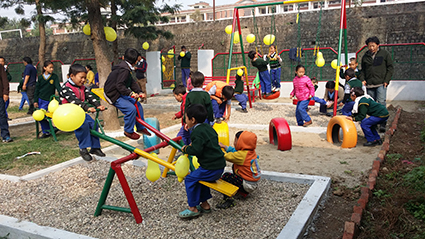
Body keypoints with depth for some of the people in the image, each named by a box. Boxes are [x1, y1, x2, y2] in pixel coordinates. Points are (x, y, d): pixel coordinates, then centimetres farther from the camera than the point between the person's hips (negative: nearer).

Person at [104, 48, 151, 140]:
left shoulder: (126, 68, 11)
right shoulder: (124, 70, -23)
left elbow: (132, 82, 10)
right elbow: (119, 85, -31)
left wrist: (140, 92, -3)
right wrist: (130, 93, -38)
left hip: (120, 94, 11)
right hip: (113, 96, -11)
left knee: (138, 105, 8)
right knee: (131, 109, -25)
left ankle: (141, 128, 20)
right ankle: (128, 131, -6)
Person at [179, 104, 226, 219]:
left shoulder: (197, 132, -16)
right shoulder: (207, 127, 13)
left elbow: (196, 150, -23)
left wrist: (186, 149, -5)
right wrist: (193, 145, 21)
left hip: (211, 168, -10)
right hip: (219, 166, 10)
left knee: (190, 179, 0)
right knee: (200, 178, 25)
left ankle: (193, 208, 8)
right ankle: (205, 204, 30)